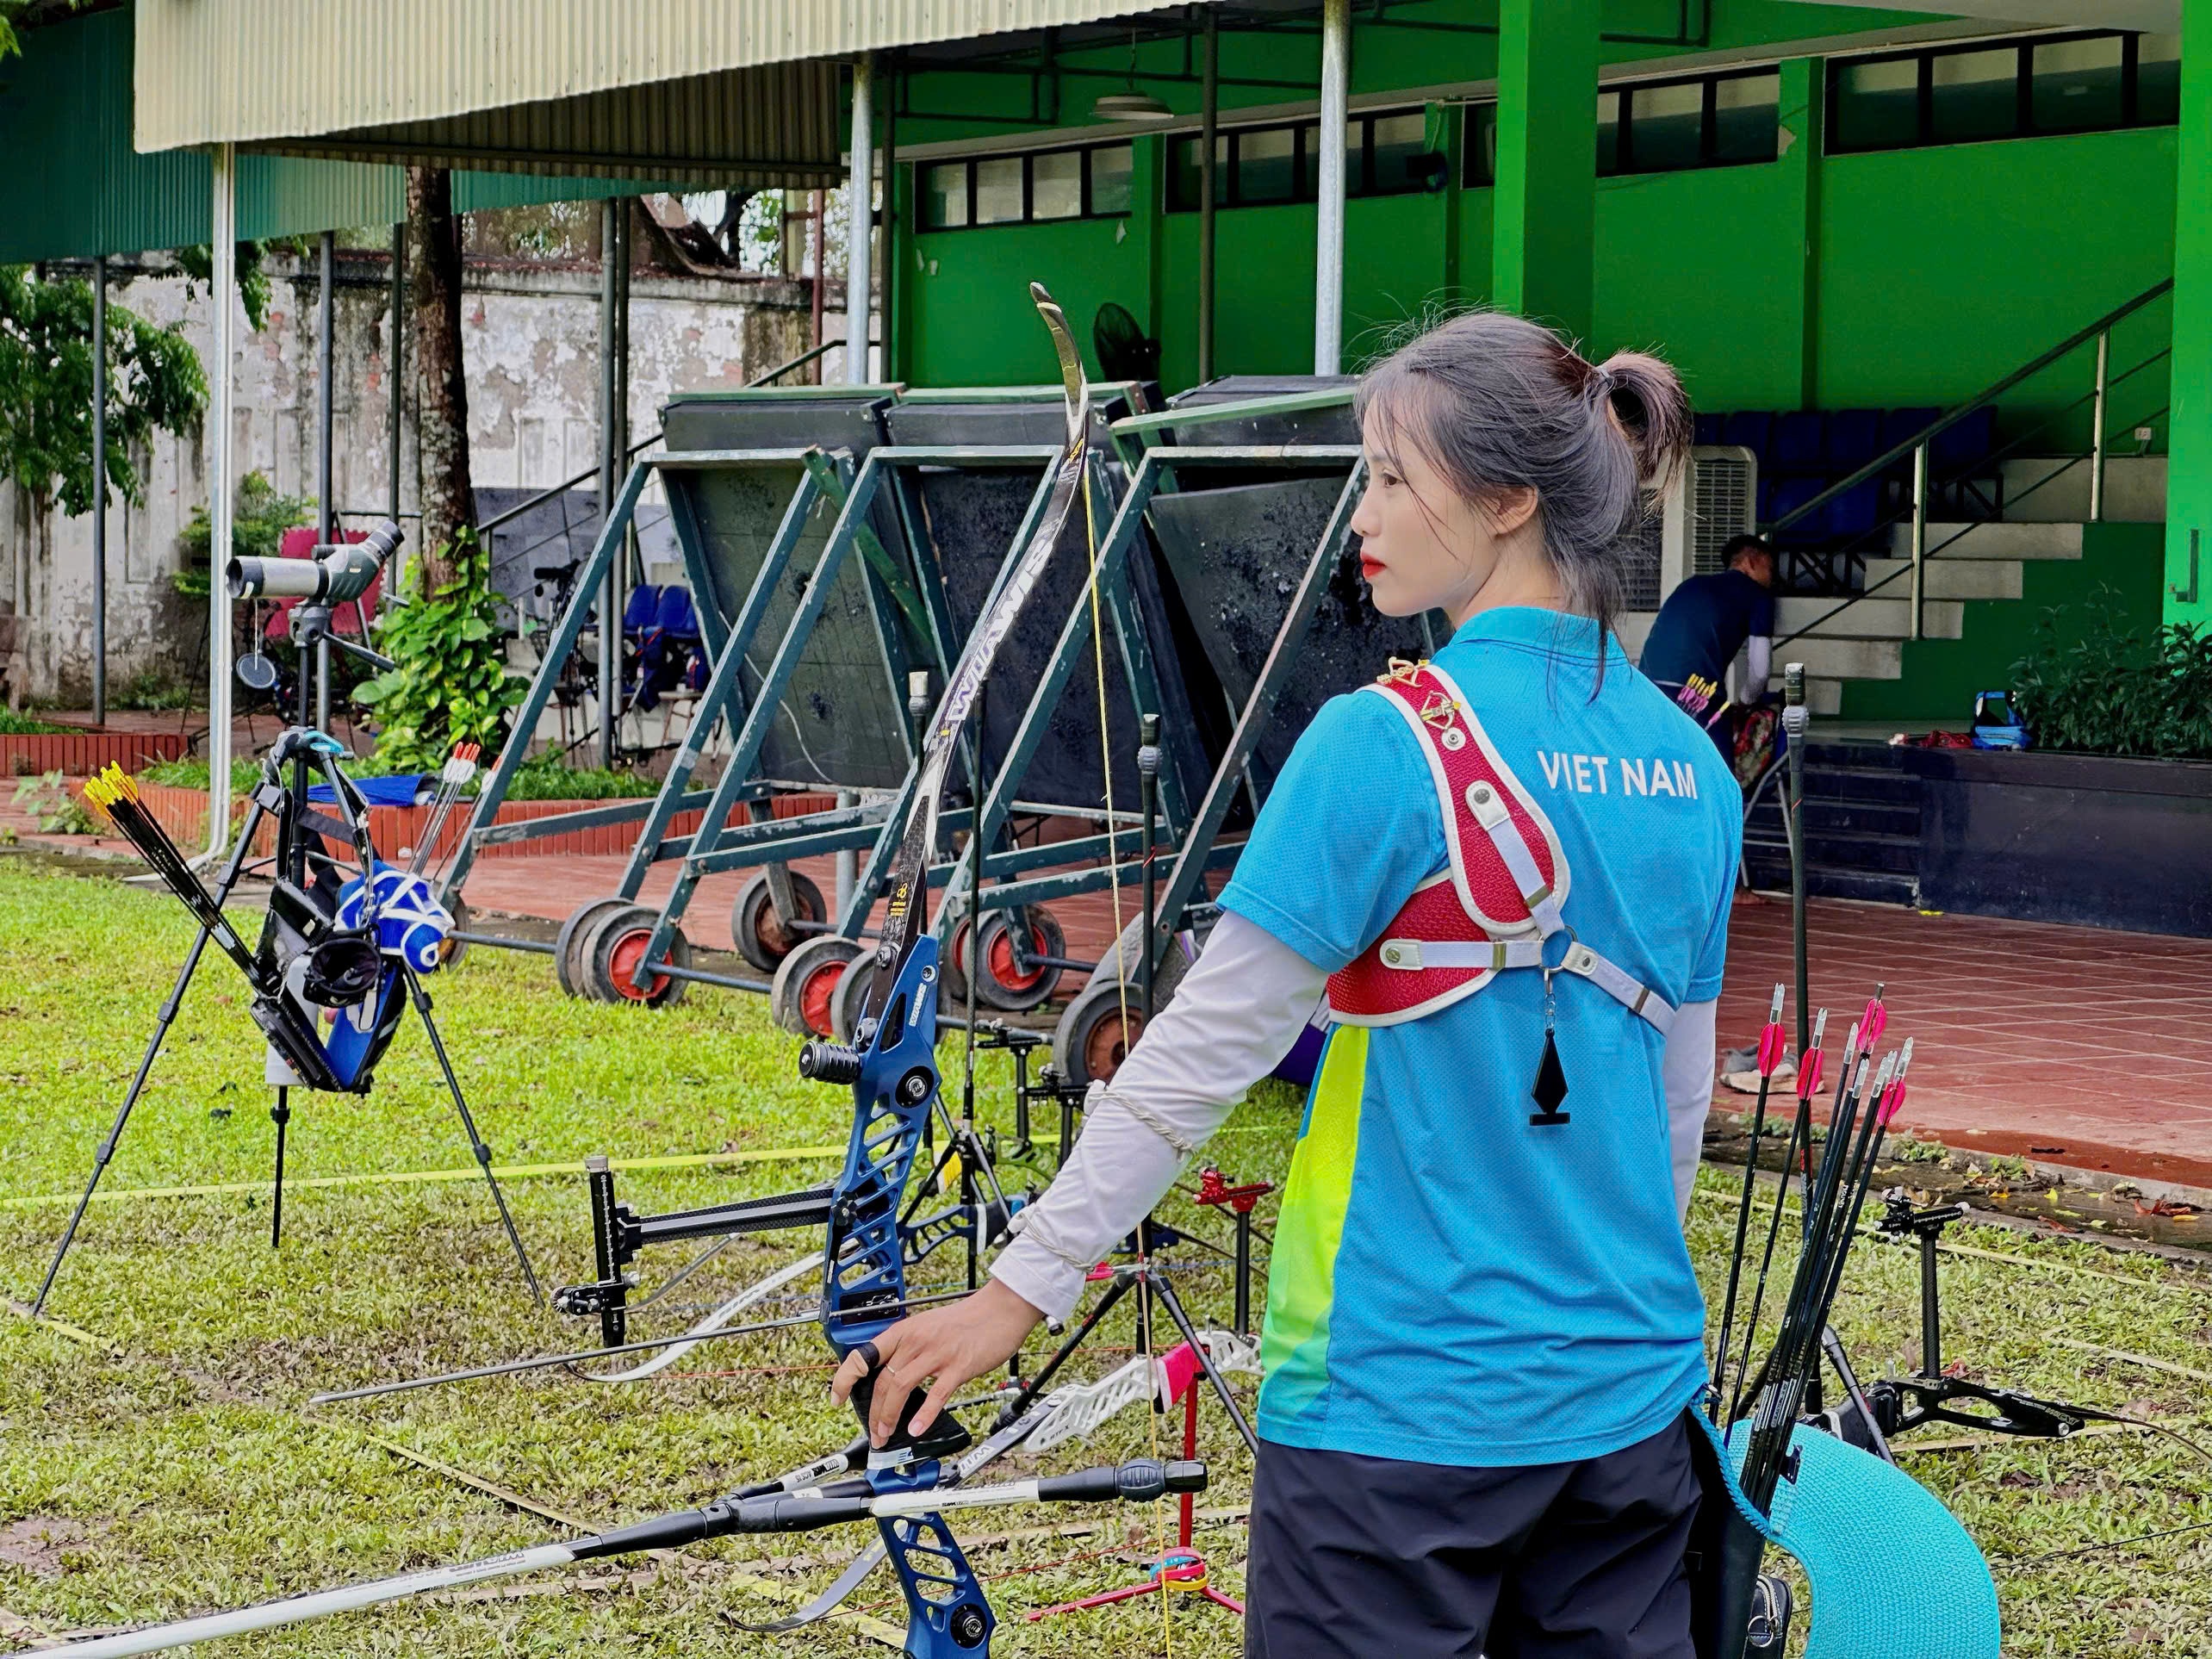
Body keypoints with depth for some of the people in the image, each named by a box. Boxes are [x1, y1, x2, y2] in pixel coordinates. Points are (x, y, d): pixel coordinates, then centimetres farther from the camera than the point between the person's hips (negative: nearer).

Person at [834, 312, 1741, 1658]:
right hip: (1625, 1399, 6)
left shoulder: (1392, 745, -14)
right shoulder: (1688, 768, 5)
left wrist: (1022, 1286, -7)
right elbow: (1678, 1104, 13)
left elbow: (1204, 1051, -13)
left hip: (1407, 1396, -6)